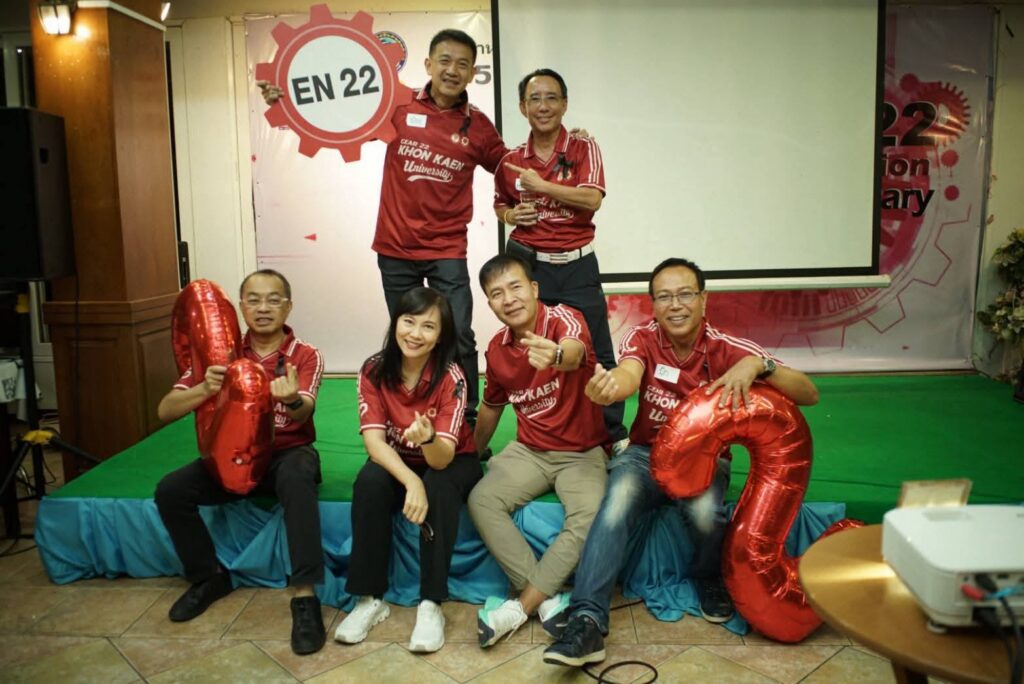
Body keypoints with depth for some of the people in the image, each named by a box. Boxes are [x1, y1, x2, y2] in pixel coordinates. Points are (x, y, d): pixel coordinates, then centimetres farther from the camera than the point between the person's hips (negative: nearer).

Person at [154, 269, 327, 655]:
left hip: (287, 454, -3)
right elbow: (165, 412, -8)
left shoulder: (305, 356, -8)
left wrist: (293, 401, -53)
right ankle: (209, 577, 5)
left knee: (298, 479, -37)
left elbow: (303, 415, -27)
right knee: (170, 491, -19)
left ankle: (305, 597, -32)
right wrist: (204, 389, -30)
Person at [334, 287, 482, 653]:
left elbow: (442, 458, -30)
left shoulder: (450, 376, -24)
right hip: (396, 462, 2)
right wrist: (411, 481, -39)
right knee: (369, 481, -29)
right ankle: (370, 598, -18)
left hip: (452, 463, -2)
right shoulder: (374, 370, -17)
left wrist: (428, 438, -54)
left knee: (438, 487, -34)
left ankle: (431, 603, -25)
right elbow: (374, 440, -23)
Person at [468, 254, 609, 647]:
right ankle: (548, 599, -19)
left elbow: (575, 351, -44)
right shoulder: (497, 348, -1)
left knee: (590, 515, -31)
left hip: (582, 452, -4)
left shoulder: (564, 319, -18)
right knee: (481, 500, -21)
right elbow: (492, 405, 17)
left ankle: (522, 605, -16)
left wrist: (557, 356, -68)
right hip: (529, 450, 4)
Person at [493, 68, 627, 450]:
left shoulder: (583, 149, -2)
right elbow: (500, 204, 22)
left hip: (576, 266, -2)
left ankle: (615, 435, 15)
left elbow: (592, 199, -16)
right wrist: (510, 215, -1)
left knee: (595, 354, 1)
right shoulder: (511, 160, 6)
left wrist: (540, 184, -14)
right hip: (527, 265, 3)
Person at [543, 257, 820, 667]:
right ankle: (587, 622, -33)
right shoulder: (642, 338, -8)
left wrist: (758, 365, -33)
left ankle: (711, 581, 1)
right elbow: (628, 376, -32)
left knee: (704, 510, -33)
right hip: (647, 452, 0)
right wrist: (607, 388, -57)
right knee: (619, 498, -32)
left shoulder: (727, 349, -9)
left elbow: (809, 394, -14)